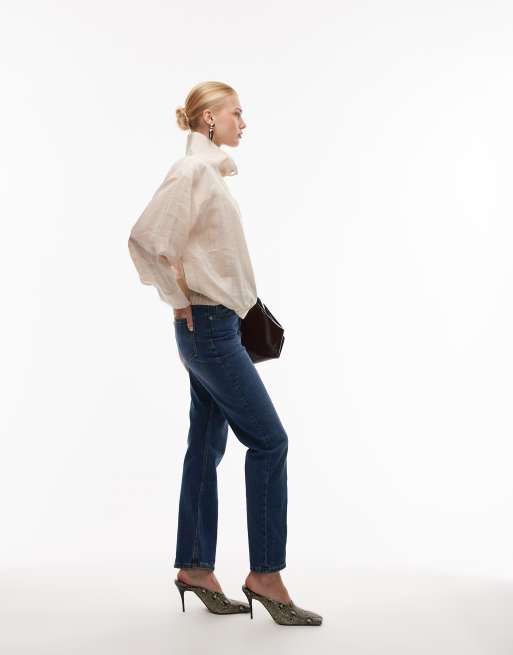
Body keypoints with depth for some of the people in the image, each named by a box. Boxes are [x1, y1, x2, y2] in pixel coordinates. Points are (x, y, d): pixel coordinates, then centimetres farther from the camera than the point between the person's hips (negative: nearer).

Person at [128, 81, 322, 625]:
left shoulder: (211, 172, 16)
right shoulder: (193, 171, -14)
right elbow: (145, 238, -22)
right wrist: (179, 300, -13)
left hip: (216, 325, 10)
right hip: (208, 326, -10)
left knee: (206, 445, 12)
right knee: (268, 439, -6)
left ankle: (195, 568, 21)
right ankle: (265, 574, 2)